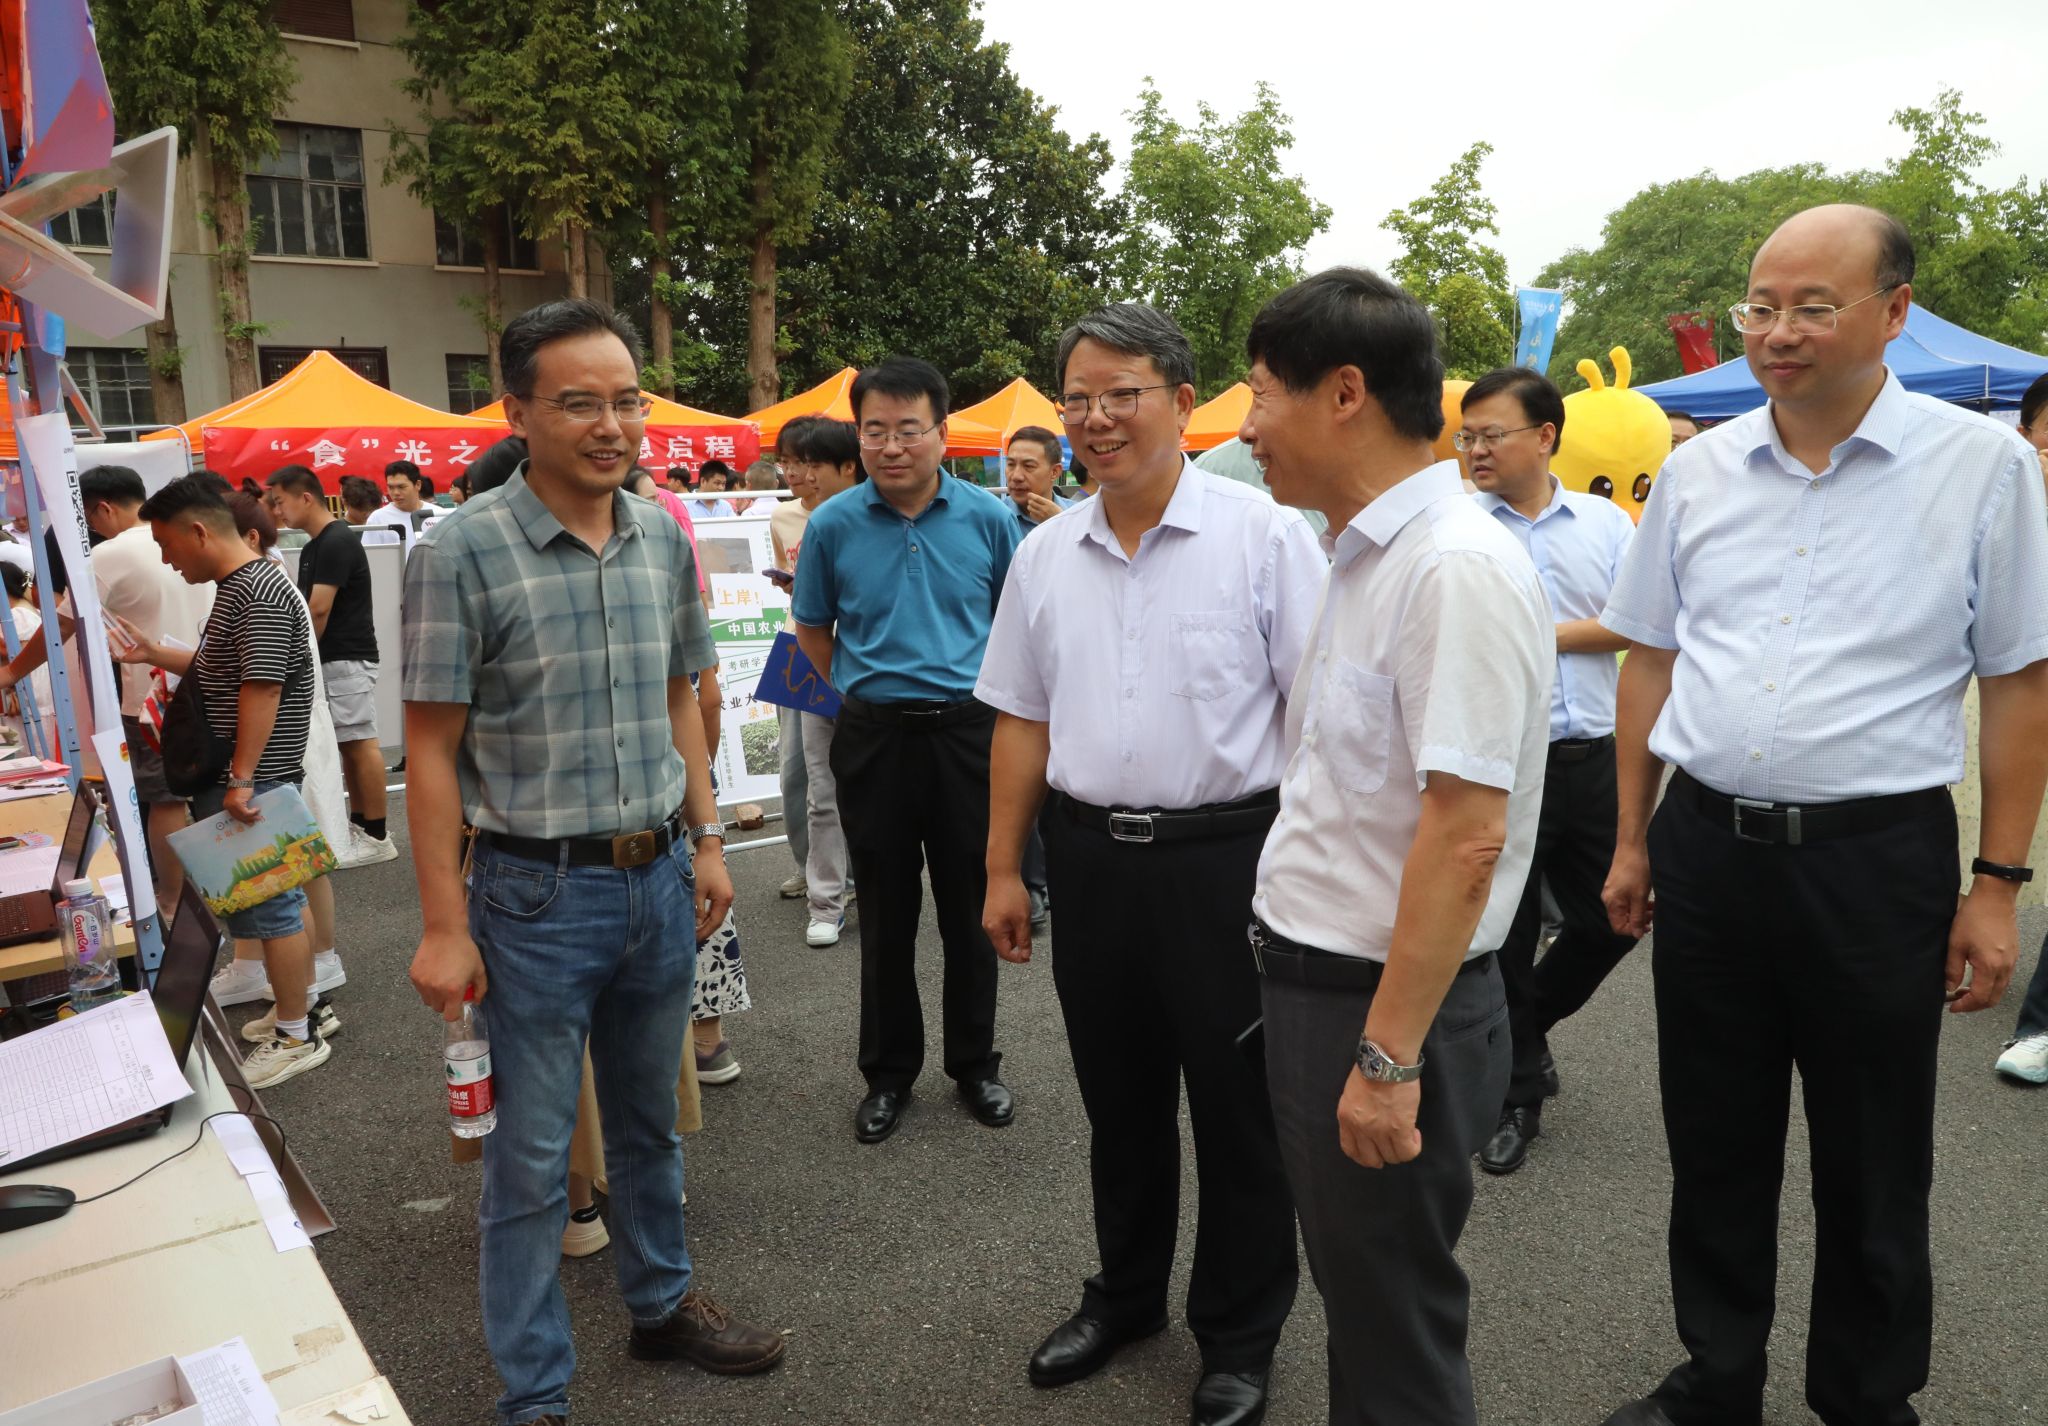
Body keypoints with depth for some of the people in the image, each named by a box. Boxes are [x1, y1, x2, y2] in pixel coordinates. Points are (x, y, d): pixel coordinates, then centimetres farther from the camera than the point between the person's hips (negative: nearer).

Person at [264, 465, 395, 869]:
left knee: (361, 744, -6)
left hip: (347, 660, -10)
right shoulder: (313, 546, 16)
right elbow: (306, 607, 20)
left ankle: (376, 837, -1)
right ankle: (358, 827, 19)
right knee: (349, 745, 12)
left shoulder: (338, 542, -15)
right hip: (331, 660, 10)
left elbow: (318, 611, -17)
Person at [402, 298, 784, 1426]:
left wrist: (706, 840, 10)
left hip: (659, 878, 5)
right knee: (533, 1154, 8)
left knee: (649, 1121, 21)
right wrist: (443, 926, -12)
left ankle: (663, 1303, 42)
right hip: (539, 892, -5)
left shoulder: (662, 537, 2)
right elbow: (431, 749, -11)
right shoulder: (461, 552, -14)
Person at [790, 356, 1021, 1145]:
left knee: (970, 908, 10)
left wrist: (987, 693, 8)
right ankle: (888, 1072, 27)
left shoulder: (989, 517, -3)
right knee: (886, 914, 11)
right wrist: (869, 691, 8)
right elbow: (813, 632, 11)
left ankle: (975, 1063, 28)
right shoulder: (833, 524, -3)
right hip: (873, 737, 0)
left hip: (968, 731, 0)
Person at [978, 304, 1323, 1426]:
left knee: (1238, 1111, 9)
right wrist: (1003, 870, 11)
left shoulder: (1263, 534, -7)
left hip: (1228, 856, -4)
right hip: (1091, 858, 5)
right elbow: (1021, 721, 12)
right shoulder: (1044, 557, 8)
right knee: (1118, 1102, 19)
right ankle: (1125, 1295, 41)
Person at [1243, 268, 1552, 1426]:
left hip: (1385, 1009, -9)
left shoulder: (1456, 568, -22)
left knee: (1398, 1328, 11)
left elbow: (1466, 833, -26)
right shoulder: (1368, 555, 8)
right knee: (1353, 1289, 24)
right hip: (1316, 981, 9)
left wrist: (1388, 1056, -23)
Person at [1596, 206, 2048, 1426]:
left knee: (1873, 1175, 13)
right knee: (1714, 1149, 16)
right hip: (1706, 848, 3)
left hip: (1877, 858, -3)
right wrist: (1634, 842, 10)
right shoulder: (1698, 472, 5)